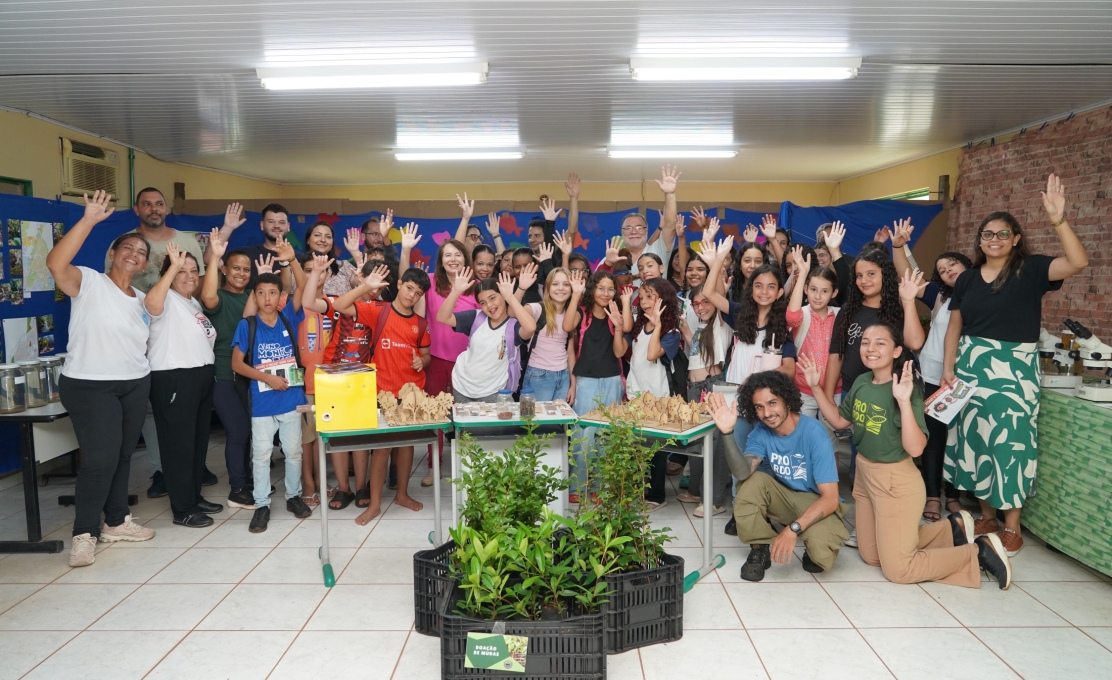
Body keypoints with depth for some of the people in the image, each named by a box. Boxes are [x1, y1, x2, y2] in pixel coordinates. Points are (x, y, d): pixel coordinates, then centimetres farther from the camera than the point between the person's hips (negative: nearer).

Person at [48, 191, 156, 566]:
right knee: (100, 458, -9)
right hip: (89, 385, -7)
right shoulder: (89, 282, -9)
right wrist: (89, 219, -31)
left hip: (136, 384, 7)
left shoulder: (143, 299, 12)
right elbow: (55, 263, -29)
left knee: (122, 455, 14)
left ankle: (116, 522, 27)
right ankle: (84, 533, 5)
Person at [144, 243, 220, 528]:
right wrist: (173, 267, -36)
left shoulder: (194, 303, 18)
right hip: (173, 380, -9)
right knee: (179, 444, -4)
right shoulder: (167, 300, -10)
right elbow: (150, 302, -35)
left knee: (199, 441, 15)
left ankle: (194, 497, 27)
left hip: (201, 377, 9)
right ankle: (182, 509, 3)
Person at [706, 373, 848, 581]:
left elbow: (830, 498, -26)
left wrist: (793, 529, -36)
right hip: (784, 495, 4)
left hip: (818, 502, -4)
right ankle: (761, 548, -4)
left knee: (820, 554, -32)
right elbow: (743, 472, -29)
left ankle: (814, 549, 6)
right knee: (751, 482, -25)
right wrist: (728, 432, -42)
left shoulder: (813, 433, -25)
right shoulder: (761, 431, -11)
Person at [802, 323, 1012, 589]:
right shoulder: (861, 382, -2)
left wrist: (904, 401, -39)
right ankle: (952, 527, 30)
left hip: (896, 482, -8)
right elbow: (840, 420, 12)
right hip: (864, 476, 8)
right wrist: (816, 387, 3)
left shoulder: (904, 389, -22)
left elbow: (915, 449, -30)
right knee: (871, 557, 20)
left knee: (897, 570, 2)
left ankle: (981, 550, 17)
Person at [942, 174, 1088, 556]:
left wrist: (1058, 222, -33)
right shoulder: (967, 279, 8)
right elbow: (954, 327, 9)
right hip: (971, 367, 4)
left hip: (1013, 370, -4)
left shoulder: (1031, 270, -4)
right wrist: (948, 369, 1)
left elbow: (1077, 262, -21)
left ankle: (1012, 525, 11)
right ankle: (987, 516, 24)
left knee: (1010, 442, -2)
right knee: (975, 439, 9)